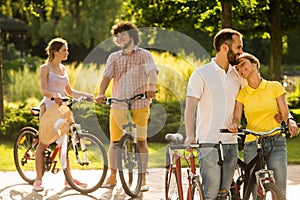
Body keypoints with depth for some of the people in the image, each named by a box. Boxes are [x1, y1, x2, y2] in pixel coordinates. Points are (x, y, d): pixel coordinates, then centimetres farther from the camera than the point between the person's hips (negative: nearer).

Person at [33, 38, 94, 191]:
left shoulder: (63, 68, 15)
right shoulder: (45, 68, -4)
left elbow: (69, 92, 18)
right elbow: (44, 90, -15)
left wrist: (86, 95, 6)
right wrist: (55, 95, -34)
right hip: (49, 107, -6)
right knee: (44, 143, -4)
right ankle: (38, 179, 0)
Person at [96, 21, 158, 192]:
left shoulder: (144, 55, 3)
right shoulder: (114, 57, 12)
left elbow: (152, 71, -14)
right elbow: (107, 76, 0)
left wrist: (151, 85, -35)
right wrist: (101, 93, -19)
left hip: (139, 106, -3)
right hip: (118, 105, 3)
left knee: (141, 141, -5)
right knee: (115, 141, 5)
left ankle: (143, 179, 2)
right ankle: (112, 177, 17)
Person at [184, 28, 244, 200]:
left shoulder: (237, 75, 13)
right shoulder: (201, 74, -3)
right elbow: (190, 106, -8)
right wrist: (190, 135, -21)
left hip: (231, 142, 5)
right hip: (209, 142, -5)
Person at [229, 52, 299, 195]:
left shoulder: (274, 87, 7)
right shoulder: (241, 94, 10)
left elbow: (285, 113, 4)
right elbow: (236, 118, -1)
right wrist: (234, 125, -24)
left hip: (276, 144, -1)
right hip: (252, 146, 1)